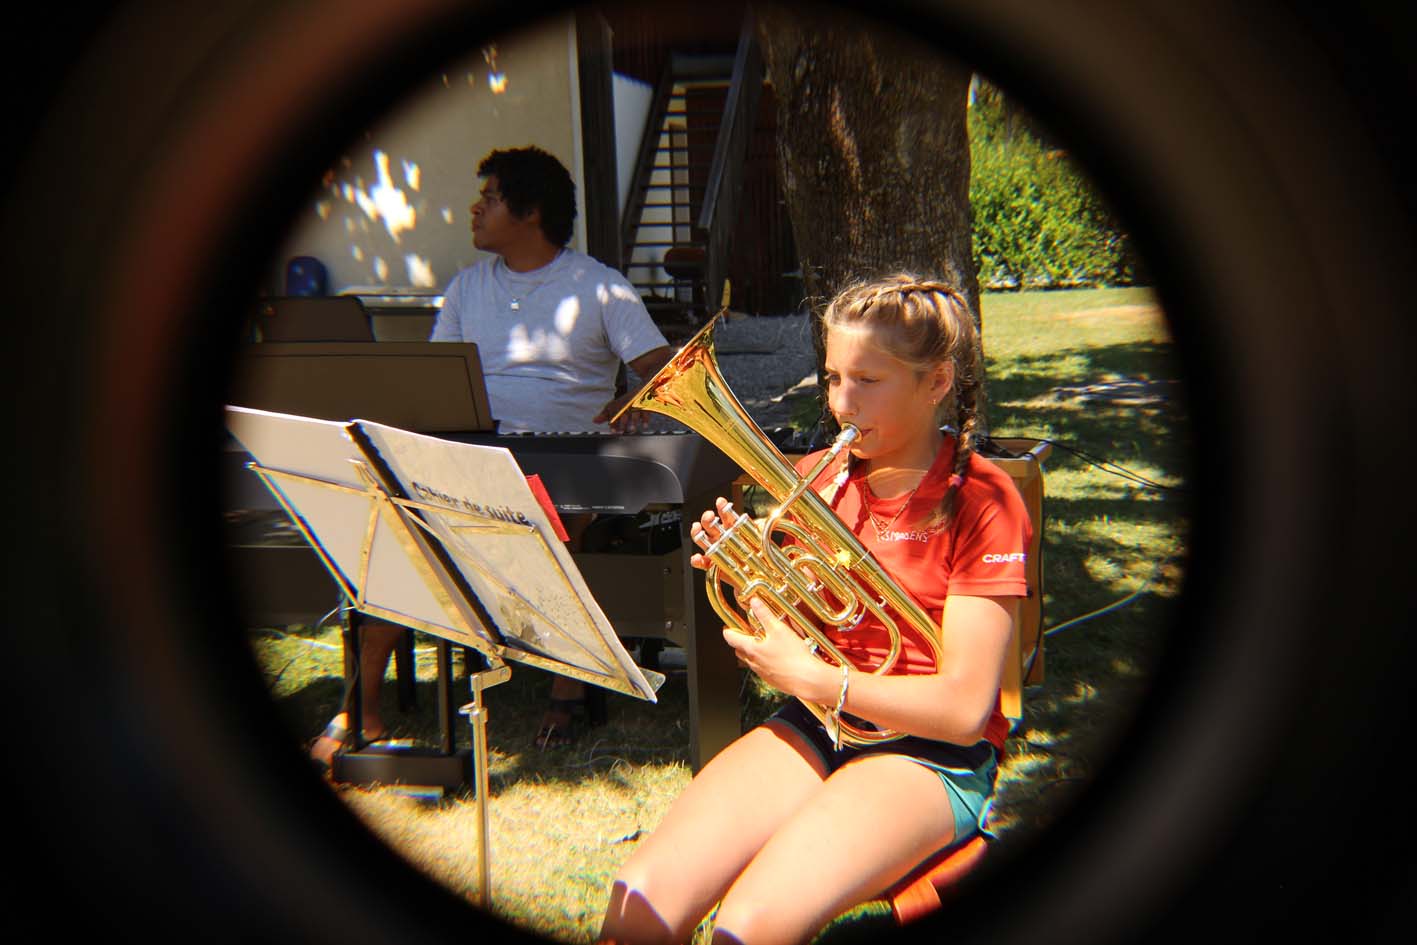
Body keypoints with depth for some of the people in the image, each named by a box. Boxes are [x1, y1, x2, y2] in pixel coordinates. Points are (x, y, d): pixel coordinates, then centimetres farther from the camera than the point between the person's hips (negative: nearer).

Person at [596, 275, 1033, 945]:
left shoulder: (983, 502, -10)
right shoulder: (816, 479, 4)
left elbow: (964, 708, -15)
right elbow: (790, 638, 10)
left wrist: (808, 676, -22)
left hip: (931, 755, -4)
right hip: (815, 725, 4)